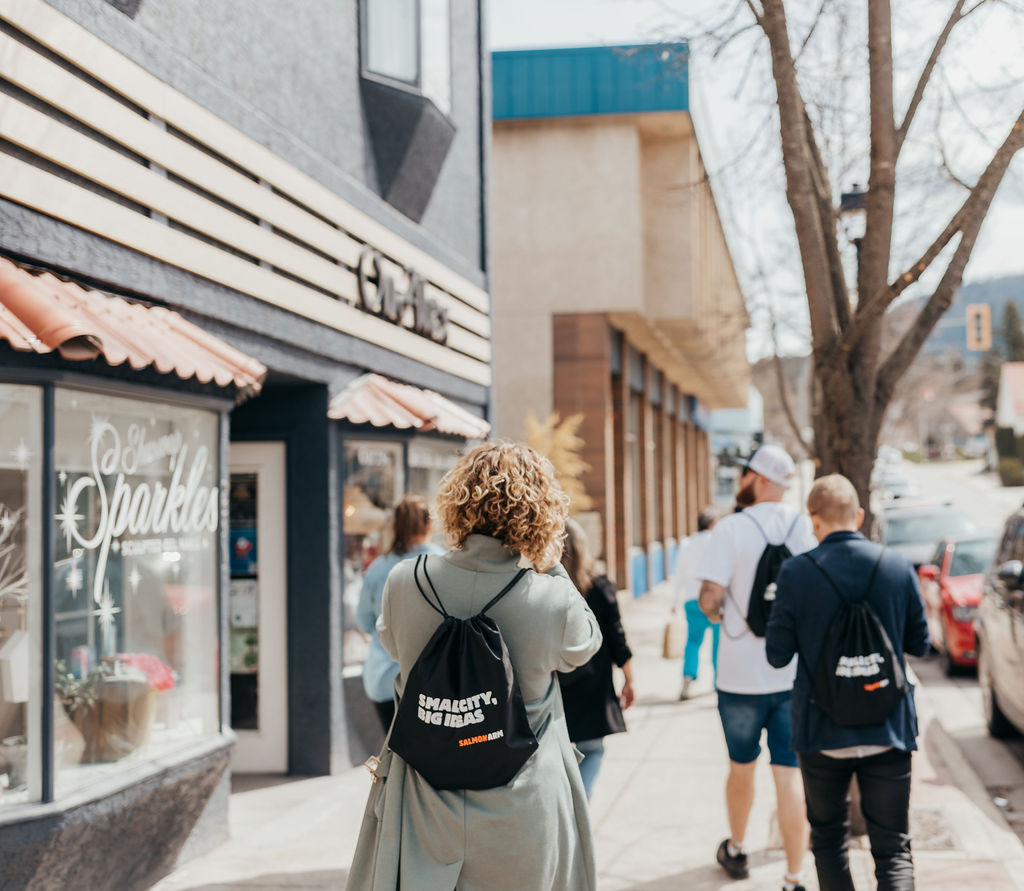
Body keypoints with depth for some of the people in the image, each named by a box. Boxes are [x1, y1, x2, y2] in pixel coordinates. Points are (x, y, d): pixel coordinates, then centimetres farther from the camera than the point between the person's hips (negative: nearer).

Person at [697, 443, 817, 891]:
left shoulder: (731, 528, -12)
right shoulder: (806, 528, -1)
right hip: (795, 673, 2)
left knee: (741, 767, 18)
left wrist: (715, 613, 6)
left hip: (741, 674, -2)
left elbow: (709, 596, -16)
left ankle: (735, 850, 38)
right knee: (790, 775, 2)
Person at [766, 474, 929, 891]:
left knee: (828, 837, 19)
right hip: (888, 731, 1)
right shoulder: (898, 566, -6)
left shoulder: (796, 572, -12)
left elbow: (777, 654, -7)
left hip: (822, 732, -1)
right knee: (893, 848, 7)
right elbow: (919, 644, 4)